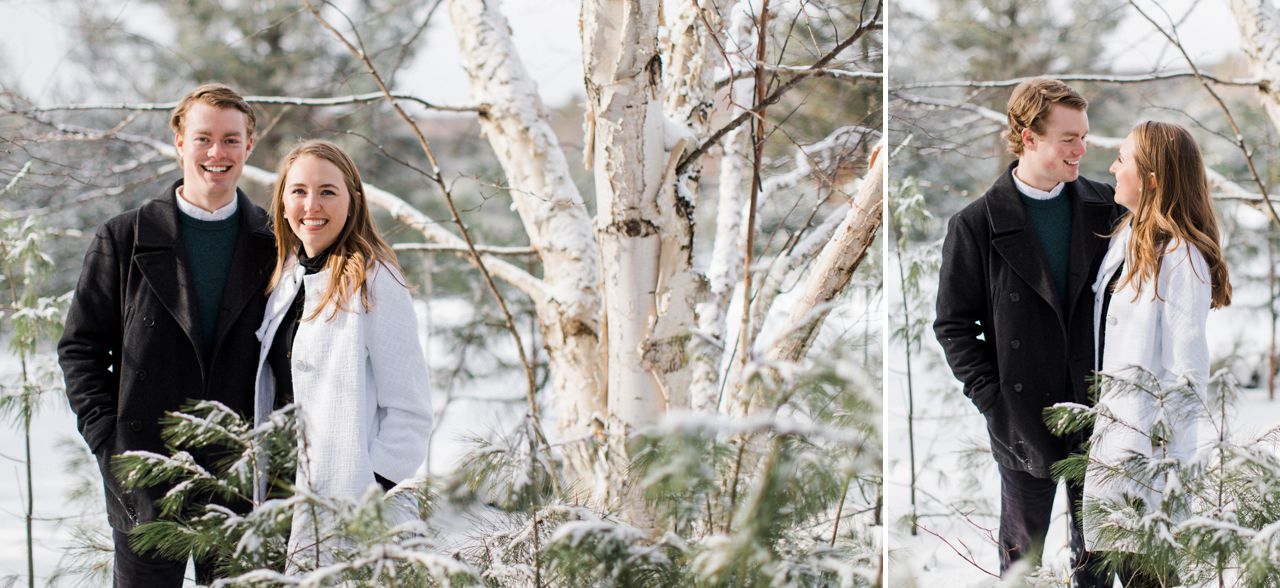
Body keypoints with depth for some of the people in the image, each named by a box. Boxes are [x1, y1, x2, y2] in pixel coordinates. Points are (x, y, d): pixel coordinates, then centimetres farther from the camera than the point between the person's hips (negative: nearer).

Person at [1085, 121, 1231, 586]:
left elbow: (1187, 371, -16)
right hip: (1112, 424, 8)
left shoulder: (1181, 259, -18)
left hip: (1151, 434, -8)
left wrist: (1170, 456, -15)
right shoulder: (1125, 237, 7)